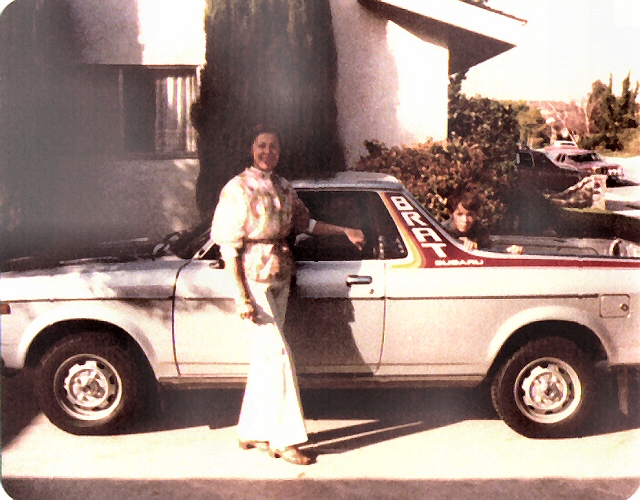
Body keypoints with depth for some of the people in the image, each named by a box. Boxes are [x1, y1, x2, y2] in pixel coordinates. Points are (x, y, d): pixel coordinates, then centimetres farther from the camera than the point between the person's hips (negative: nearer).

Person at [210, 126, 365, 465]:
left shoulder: (283, 188, 11)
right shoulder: (238, 189, -9)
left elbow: (306, 224, 25)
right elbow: (228, 247, -12)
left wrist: (344, 231, 17)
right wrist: (241, 296, -18)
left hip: (280, 279, 7)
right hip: (254, 281, -7)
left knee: (264, 355, 11)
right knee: (278, 354, -10)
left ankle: (251, 431, 23)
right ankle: (285, 440, -1)